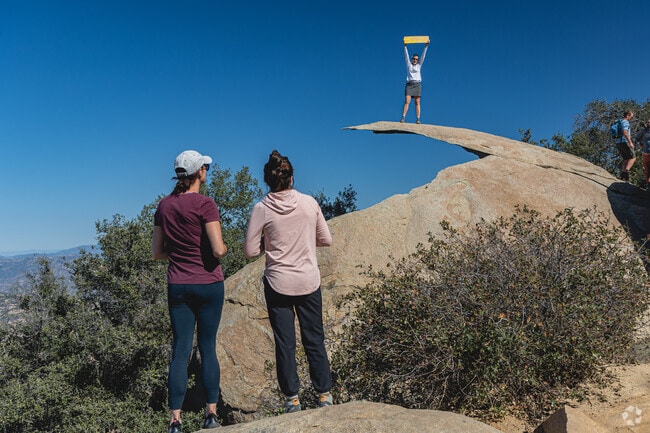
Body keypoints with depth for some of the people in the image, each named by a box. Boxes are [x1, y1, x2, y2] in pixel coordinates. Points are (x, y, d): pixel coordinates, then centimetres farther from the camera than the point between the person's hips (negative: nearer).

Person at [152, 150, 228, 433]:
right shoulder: (205, 204, -13)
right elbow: (218, 250, -18)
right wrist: (225, 248, 3)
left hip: (177, 286, 4)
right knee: (208, 347, 9)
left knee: (180, 350, 6)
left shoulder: (164, 205, 4)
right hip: (208, 285, -3)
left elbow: (156, 253, 7)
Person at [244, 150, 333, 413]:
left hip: (278, 284, -1)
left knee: (285, 343, 10)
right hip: (309, 282, 1)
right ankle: (324, 394, 21)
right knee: (314, 340, 13)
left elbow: (250, 251, -6)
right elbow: (326, 240, 4)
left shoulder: (261, 209, -9)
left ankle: (292, 399, 18)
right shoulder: (309, 203, -5)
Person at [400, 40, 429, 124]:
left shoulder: (419, 65, 15)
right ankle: (402, 118, -19)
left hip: (417, 84, 1)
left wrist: (426, 46, 7)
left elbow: (423, 55, 11)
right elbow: (406, 55, 7)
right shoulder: (408, 64, 13)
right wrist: (405, 46, 0)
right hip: (409, 84, -1)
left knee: (417, 102, -4)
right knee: (407, 101, -13)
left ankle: (417, 119, -8)